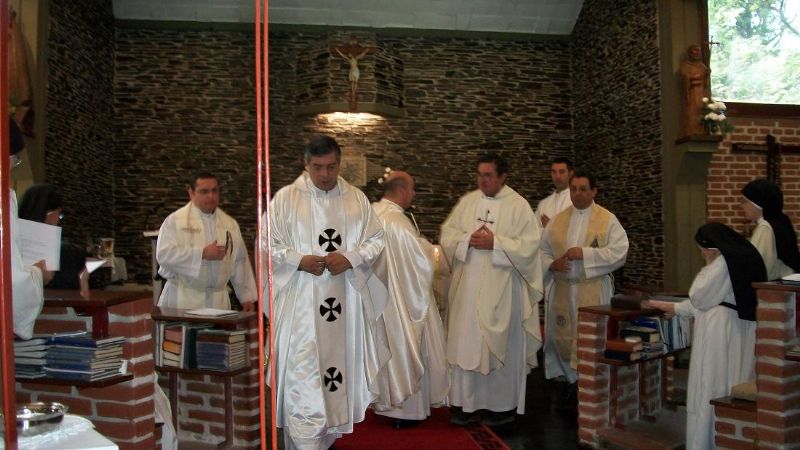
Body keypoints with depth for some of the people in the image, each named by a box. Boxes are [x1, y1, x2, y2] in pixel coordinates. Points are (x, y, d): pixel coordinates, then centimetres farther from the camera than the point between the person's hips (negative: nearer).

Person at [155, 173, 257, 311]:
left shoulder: (230, 224, 12)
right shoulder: (175, 220, 1)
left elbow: (240, 263, 12)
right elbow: (163, 254, -12)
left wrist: (247, 296, 10)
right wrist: (202, 254, -15)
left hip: (218, 300, 3)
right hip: (183, 300, -3)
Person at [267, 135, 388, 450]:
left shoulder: (357, 198, 7)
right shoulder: (285, 198, -1)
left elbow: (376, 240, 7)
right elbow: (267, 244, 0)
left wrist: (350, 258, -12)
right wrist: (300, 261, -16)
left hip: (345, 300, 3)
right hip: (301, 302, -3)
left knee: (339, 364, 11)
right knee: (303, 375, -4)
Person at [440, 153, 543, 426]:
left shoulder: (518, 206, -4)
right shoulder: (467, 201, 9)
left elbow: (529, 245, -11)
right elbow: (447, 234, 7)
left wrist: (495, 243, -18)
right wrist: (468, 239, -12)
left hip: (501, 288, -4)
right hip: (468, 286, 4)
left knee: (500, 346, 4)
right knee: (467, 342, 6)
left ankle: (503, 405, 18)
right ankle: (468, 402, 17)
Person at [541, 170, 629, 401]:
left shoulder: (608, 219, -1)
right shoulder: (558, 219, 11)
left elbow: (619, 251, -11)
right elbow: (543, 249, 13)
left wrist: (584, 253, -17)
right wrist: (551, 264, -7)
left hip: (593, 290, -4)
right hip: (562, 289, 4)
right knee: (561, 336, 7)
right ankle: (571, 378, 26)